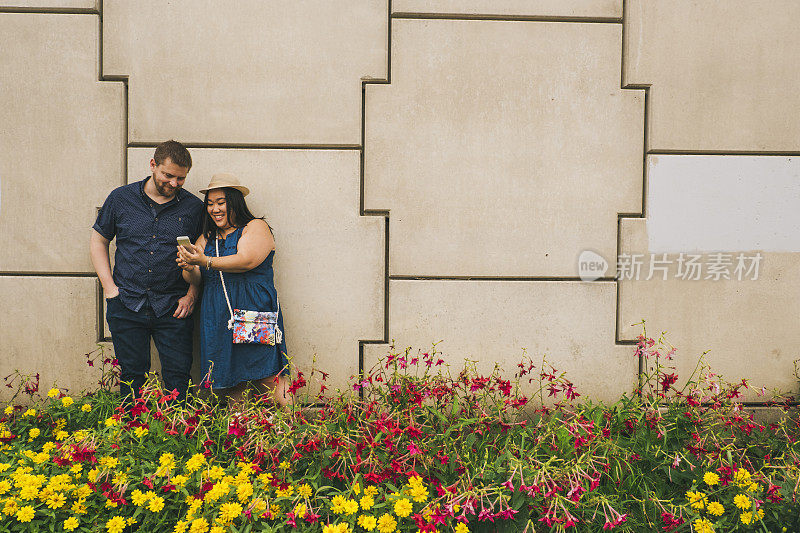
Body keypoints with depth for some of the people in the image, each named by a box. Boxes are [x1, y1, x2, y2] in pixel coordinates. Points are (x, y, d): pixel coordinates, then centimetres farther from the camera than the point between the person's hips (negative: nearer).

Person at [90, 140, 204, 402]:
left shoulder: (193, 207, 3)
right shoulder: (121, 198, 4)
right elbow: (98, 240, 13)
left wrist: (191, 296, -2)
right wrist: (109, 286, 3)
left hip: (173, 308, -1)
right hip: (126, 304, 1)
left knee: (178, 378, -1)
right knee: (132, 376, 7)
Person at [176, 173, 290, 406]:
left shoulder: (256, 228, 4)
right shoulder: (207, 238, 21)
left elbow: (246, 261, -14)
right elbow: (195, 279, 14)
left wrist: (205, 261, -20)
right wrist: (189, 268, -9)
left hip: (254, 314, -5)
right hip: (217, 321, 5)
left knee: (268, 381, -11)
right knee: (232, 389, 1)